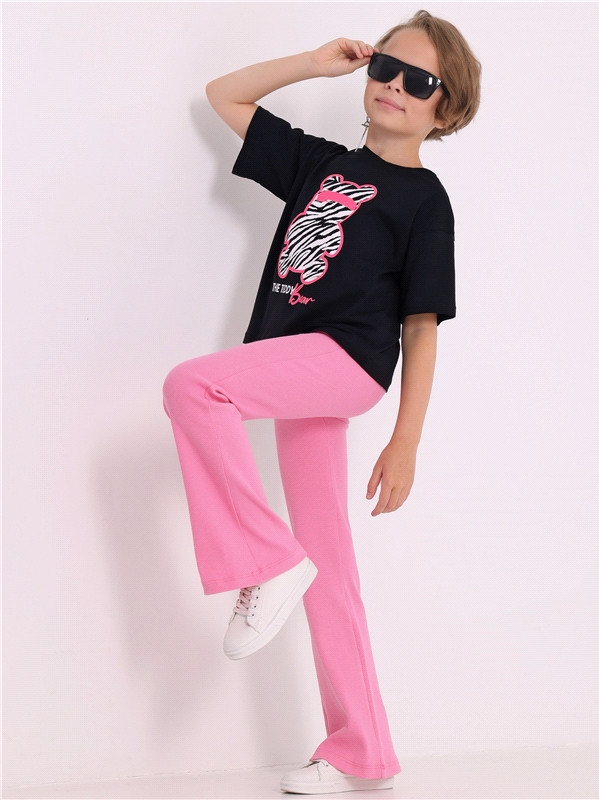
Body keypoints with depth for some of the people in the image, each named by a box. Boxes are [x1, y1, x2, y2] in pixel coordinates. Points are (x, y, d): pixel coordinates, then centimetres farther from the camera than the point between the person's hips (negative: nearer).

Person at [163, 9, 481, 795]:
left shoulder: (424, 199, 1)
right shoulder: (321, 163, 17)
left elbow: (421, 327, -3)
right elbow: (224, 94, 23)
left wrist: (407, 442, -8)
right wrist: (320, 63, 15)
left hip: (347, 359, -6)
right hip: (297, 374, 6)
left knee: (191, 385, -28)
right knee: (326, 565, 5)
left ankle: (267, 562, -16)